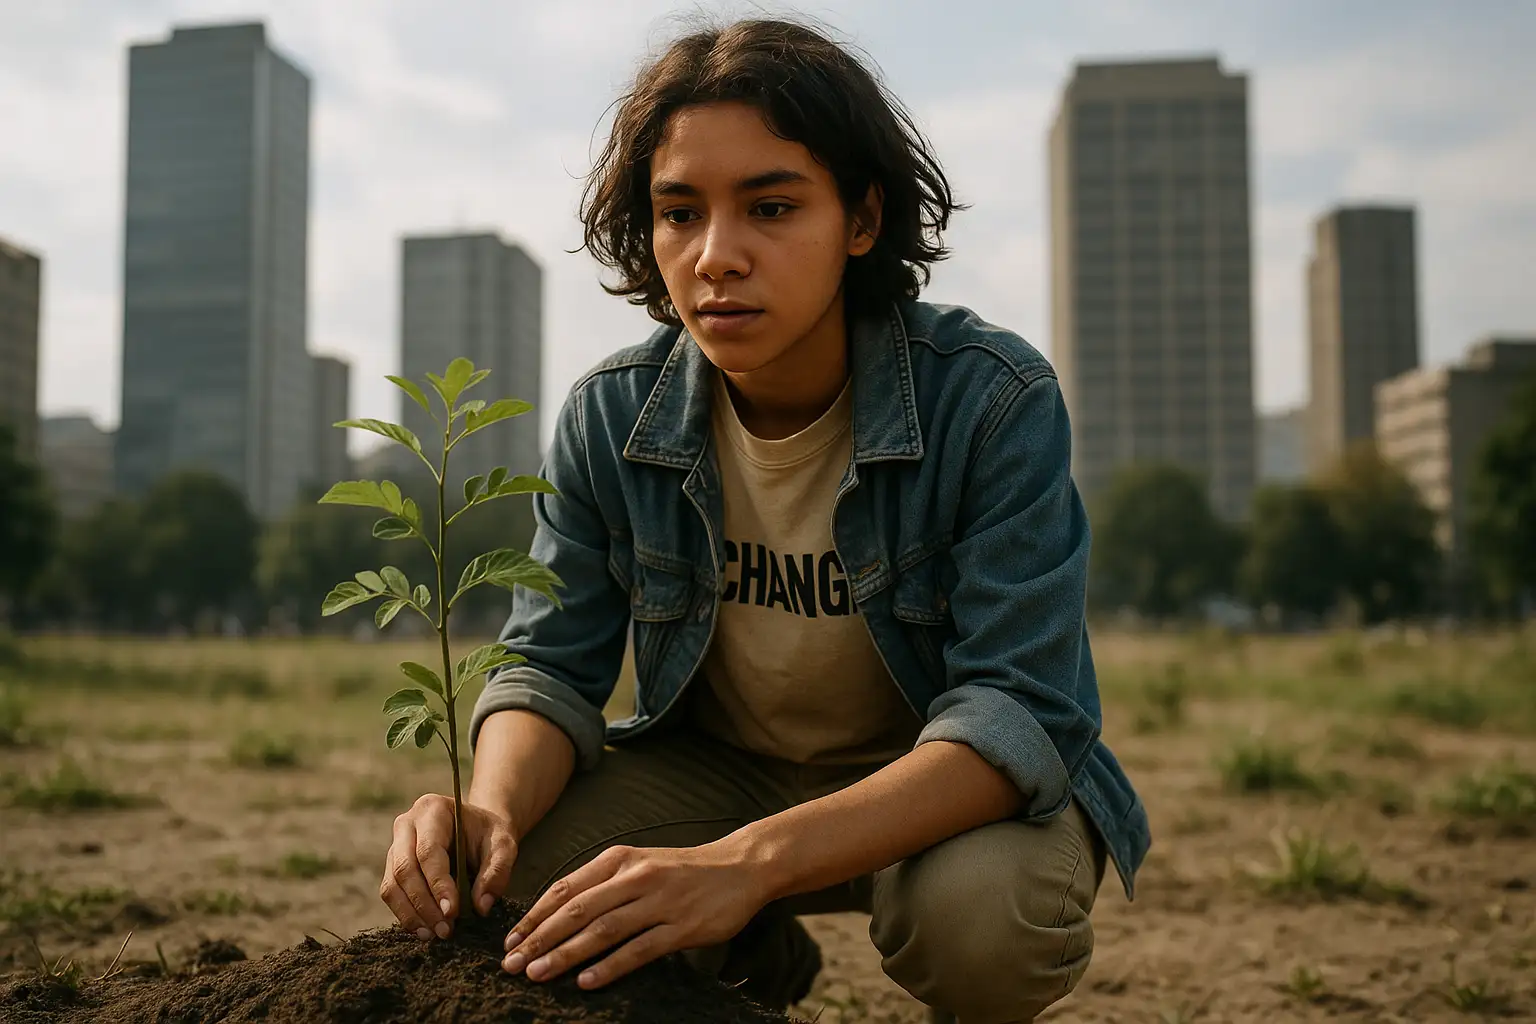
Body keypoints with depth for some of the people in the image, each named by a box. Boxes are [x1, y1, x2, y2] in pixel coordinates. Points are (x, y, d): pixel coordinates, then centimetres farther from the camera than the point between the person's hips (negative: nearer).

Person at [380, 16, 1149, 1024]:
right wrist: (493, 809, -34)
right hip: (721, 770, 4)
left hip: (971, 782, -3)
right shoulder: (610, 417, -12)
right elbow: (552, 664, -8)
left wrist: (746, 863, -44)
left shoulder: (994, 400, -24)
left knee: (979, 916, -36)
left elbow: (1017, 706, -30)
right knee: (511, 874, -19)